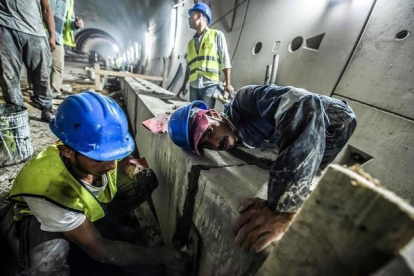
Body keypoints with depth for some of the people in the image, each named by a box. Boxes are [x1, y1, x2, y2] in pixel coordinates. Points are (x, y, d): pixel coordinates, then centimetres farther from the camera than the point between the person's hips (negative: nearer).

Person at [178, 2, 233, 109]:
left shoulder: (217, 35, 7)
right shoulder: (191, 42, 22)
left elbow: (225, 60, 0)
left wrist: (228, 83, -8)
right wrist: (184, 85, 19)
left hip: (210, 85, -5)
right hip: (194, 86, 5)